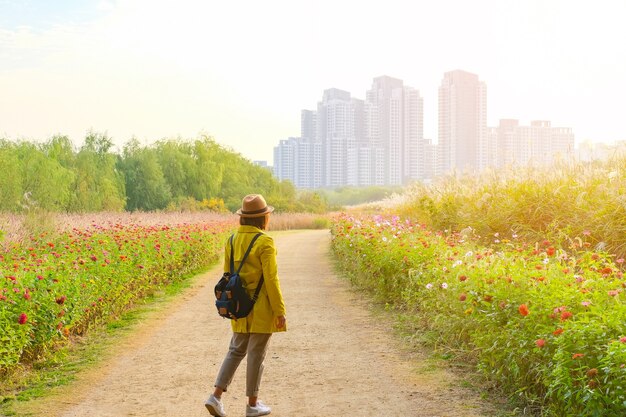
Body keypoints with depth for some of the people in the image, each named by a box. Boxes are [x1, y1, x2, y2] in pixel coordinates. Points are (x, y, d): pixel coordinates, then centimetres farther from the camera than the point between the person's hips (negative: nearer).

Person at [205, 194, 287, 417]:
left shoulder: (232, 241, 4)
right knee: (256, 354, 4)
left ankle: (216, 396, 6)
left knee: (236, 350, 16)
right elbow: (271, 280, -17)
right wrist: (280, 311, -11)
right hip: (262, 308, -6)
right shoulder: (264, 242, -17)